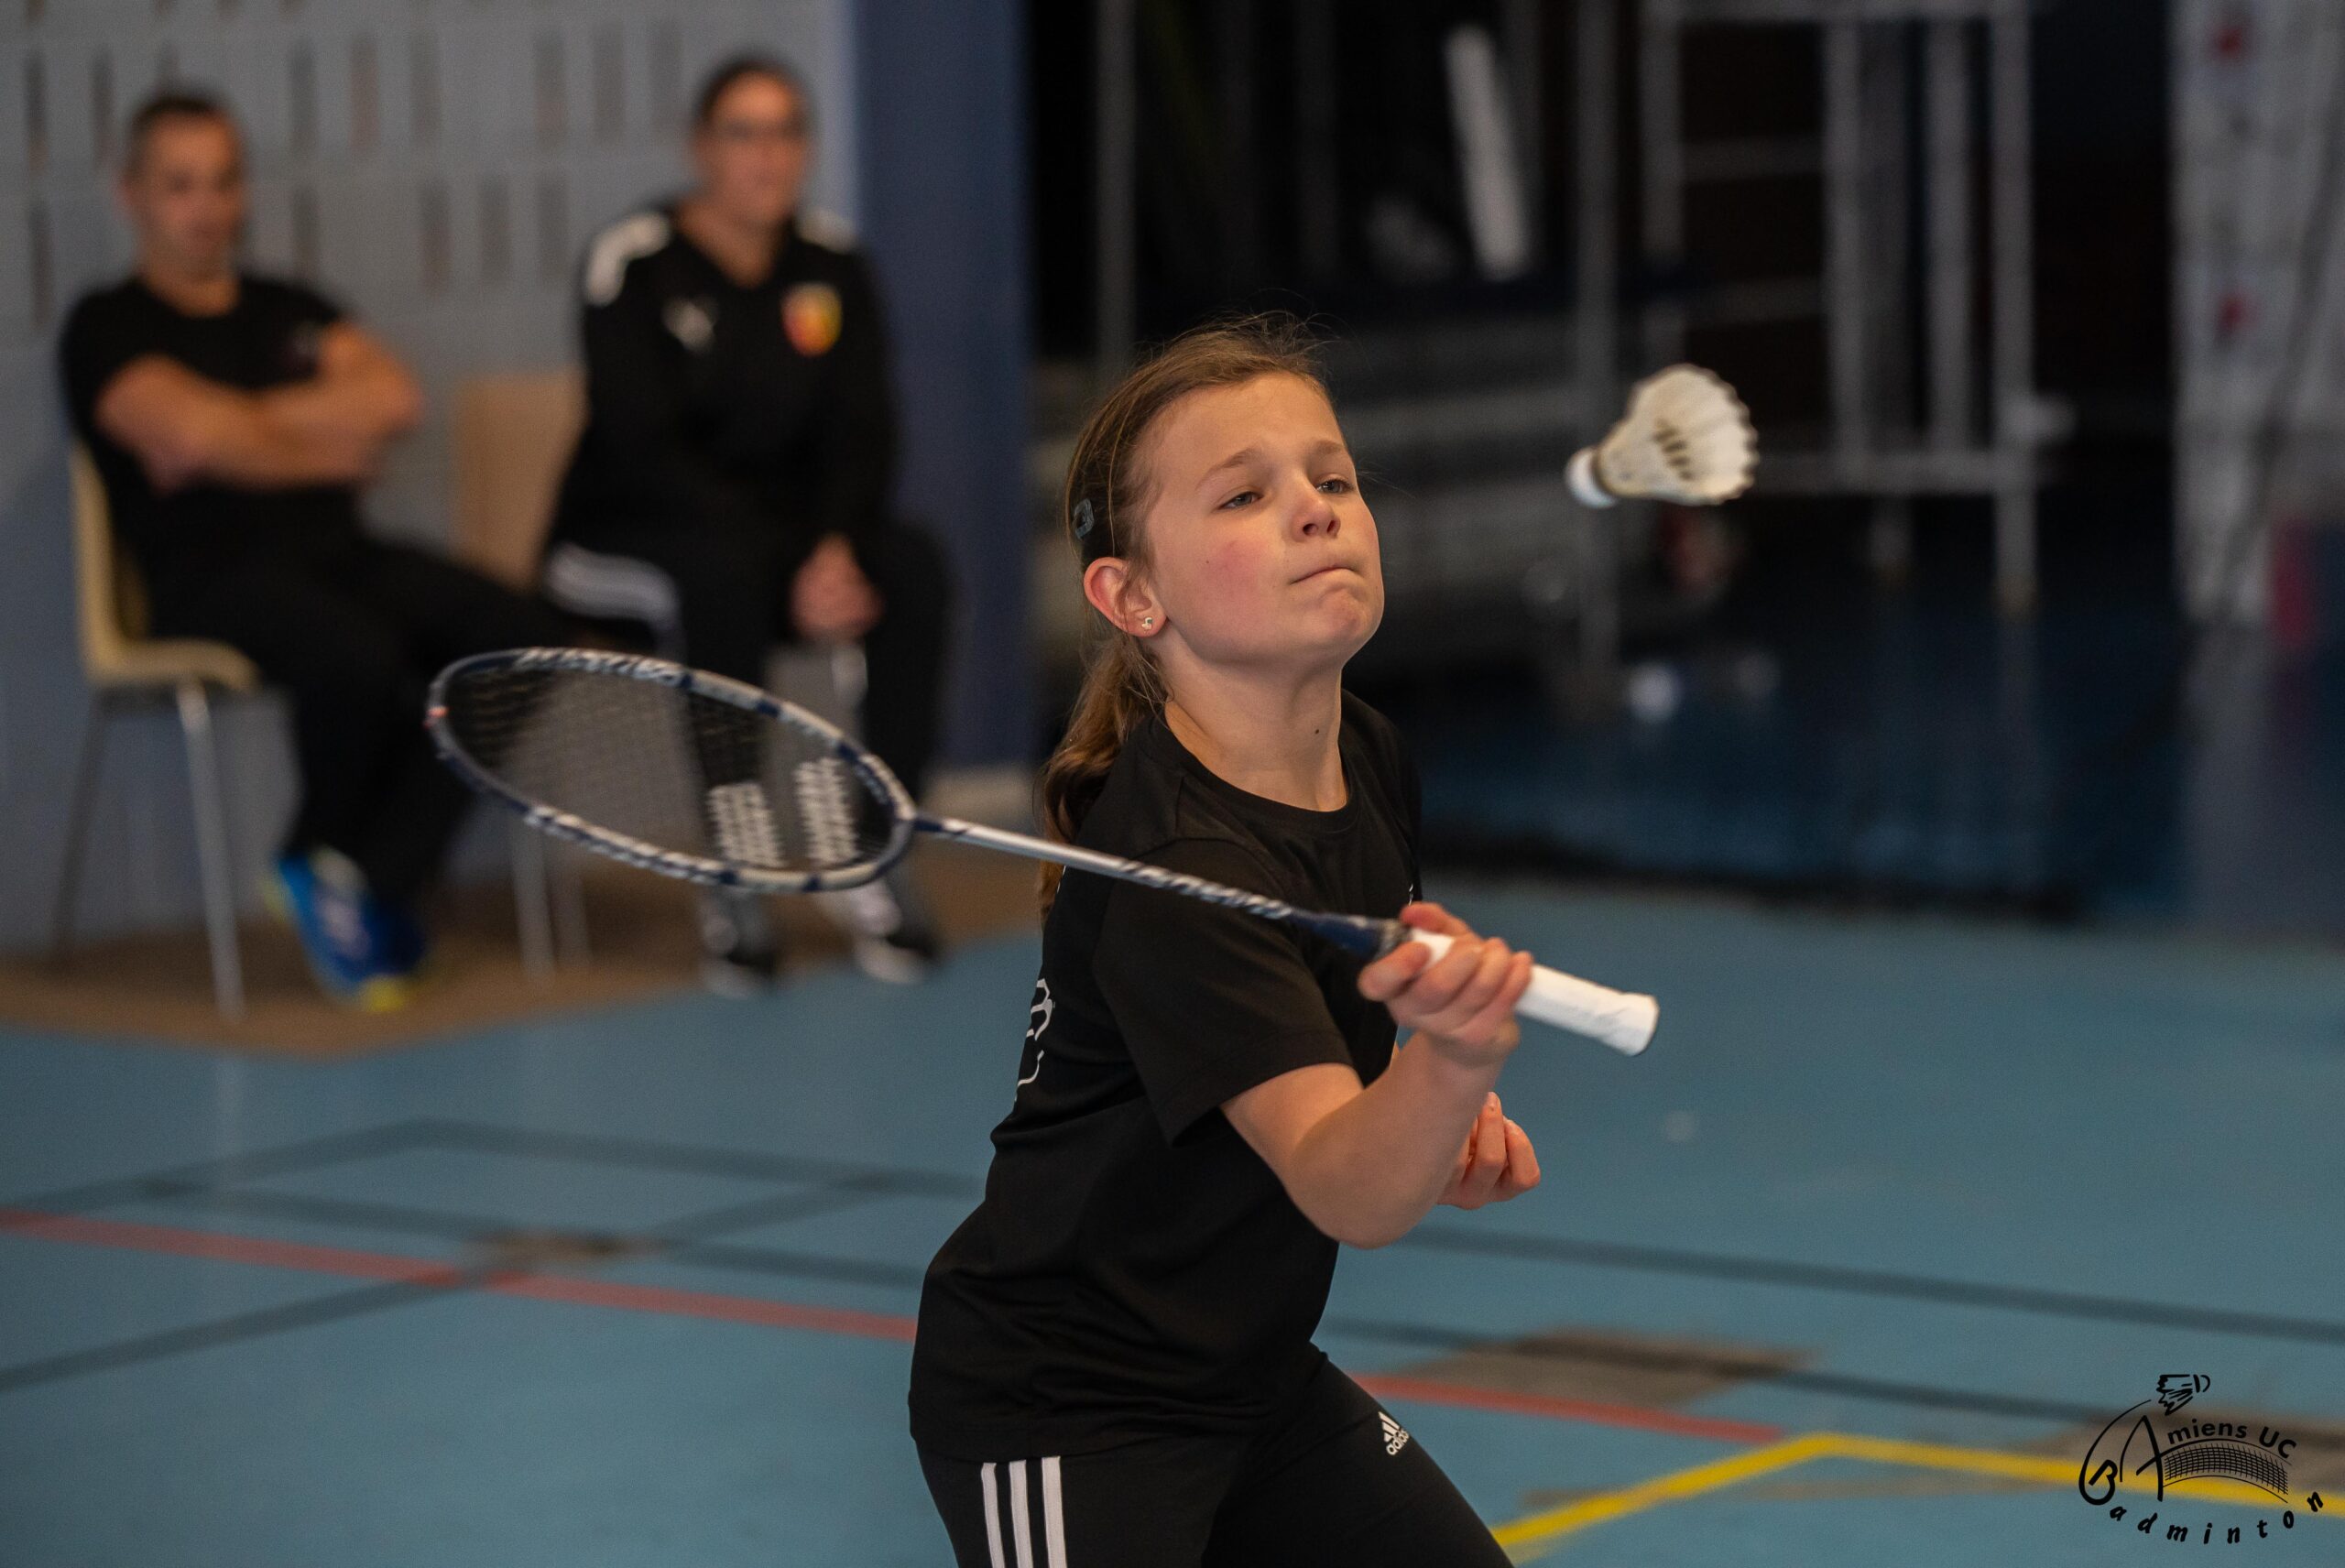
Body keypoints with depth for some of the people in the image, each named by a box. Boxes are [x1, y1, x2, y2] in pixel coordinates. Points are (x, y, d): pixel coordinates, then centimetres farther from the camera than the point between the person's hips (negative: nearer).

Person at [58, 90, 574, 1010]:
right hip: (215, 579, -6)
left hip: (344, 557, 6)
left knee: (524, 640, -19)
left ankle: (360, 879, -15)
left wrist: (246, 424, -6)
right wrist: (330, 453, 0)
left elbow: (395, 401, 4)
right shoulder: (109, 329, 4)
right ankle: (331, 860, -5)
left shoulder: (292, 312, 22)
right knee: (359, 658, -37)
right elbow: (192, 433, -14)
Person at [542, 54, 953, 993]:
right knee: (722, 575, -38)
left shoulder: (831, 268, 5)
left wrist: (836, 548, -26)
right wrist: (791, 571, -28)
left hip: (784, 536, 4)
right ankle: (733, 888, -32)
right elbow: (645, 451, -19)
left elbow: (860, 434, -3)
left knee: (912, 567, -25)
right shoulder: (632, 264, -11)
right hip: (627, 537, -4)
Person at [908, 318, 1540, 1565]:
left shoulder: (1369, 762, -1)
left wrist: (1452, 1112, -1)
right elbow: (1345, 1188, -35)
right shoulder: (1176, 870, -28)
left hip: (1253, 1371, 9)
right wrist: (1451, 1059, -55)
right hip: (1064, 1414, -8)